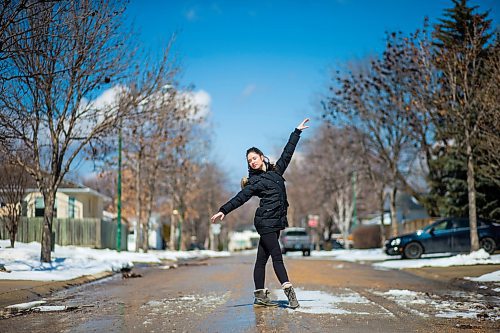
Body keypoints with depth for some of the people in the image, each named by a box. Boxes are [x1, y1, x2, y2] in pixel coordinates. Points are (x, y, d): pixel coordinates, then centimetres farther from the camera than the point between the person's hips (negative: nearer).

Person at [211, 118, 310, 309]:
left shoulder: (276, 170, 15)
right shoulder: (255, 181, -1)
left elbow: (287, 153, 22)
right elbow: (240, 198, -8)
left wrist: (297, 132, 27)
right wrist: (223, 211, -17)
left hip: (275, 222, 6)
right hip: (265, 221, -6)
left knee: (262, 258, 6)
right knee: (277, 257, -11)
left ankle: (260, 297, 5)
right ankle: (289, 291, -16)